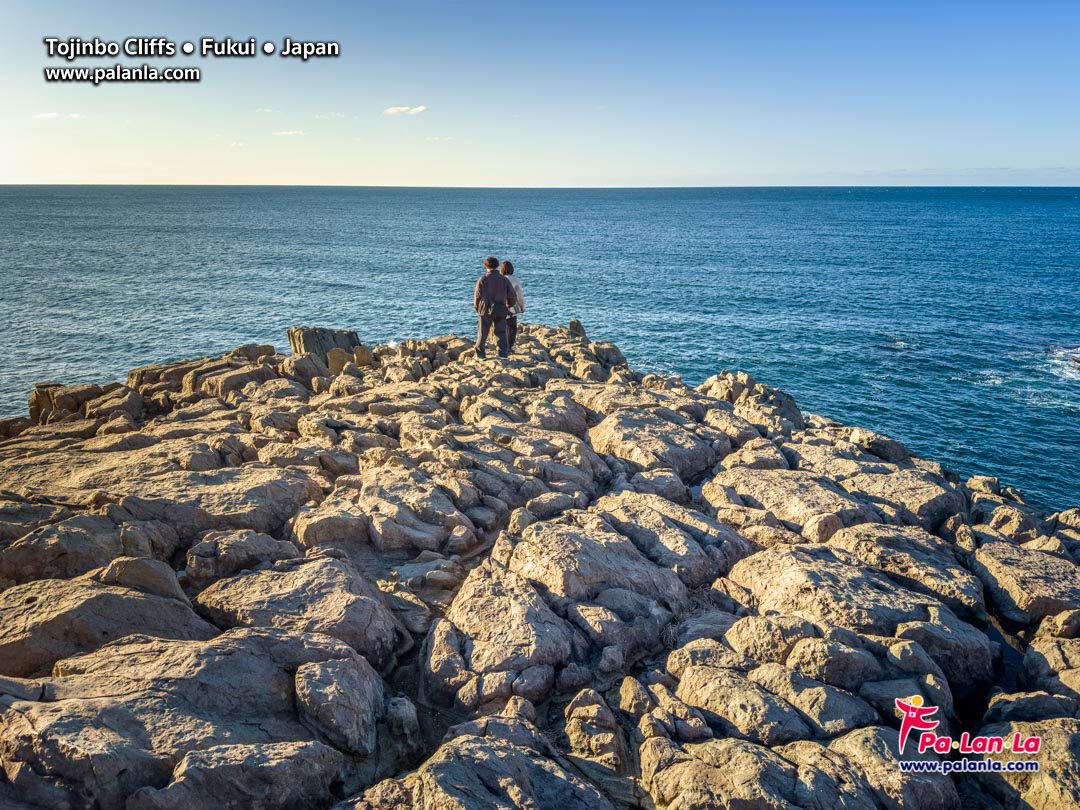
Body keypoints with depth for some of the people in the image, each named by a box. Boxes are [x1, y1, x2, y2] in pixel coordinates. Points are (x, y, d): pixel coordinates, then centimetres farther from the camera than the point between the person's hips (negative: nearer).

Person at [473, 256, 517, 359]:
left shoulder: (483, 280, -6)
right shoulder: (505, 280, 1)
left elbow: (477, 296, -5)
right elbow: (512, 297, 2)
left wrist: (476, 308, 12)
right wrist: (509, 306, 21)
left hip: (486, 311, -1)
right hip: (501, 311, 2)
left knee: (482, 333, 11)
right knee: (501, 333, 8)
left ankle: (480, 354, 19)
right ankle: (503, 353, 0)